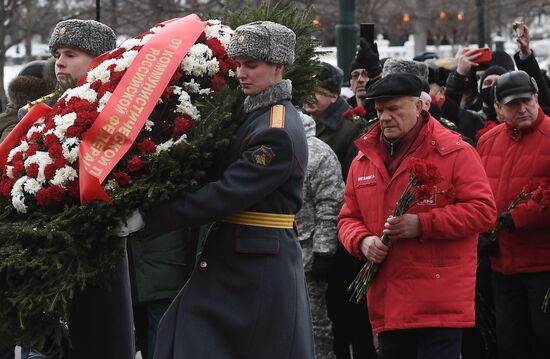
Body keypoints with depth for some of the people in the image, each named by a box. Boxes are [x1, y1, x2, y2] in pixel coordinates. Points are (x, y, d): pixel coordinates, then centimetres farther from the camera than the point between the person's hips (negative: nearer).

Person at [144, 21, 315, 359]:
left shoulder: (278, 133, -18)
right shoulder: (256, 114, 12)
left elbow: (227, 194, -22)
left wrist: (151, 217, -20)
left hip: (261, 267, -9)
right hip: (235, 260, 9)